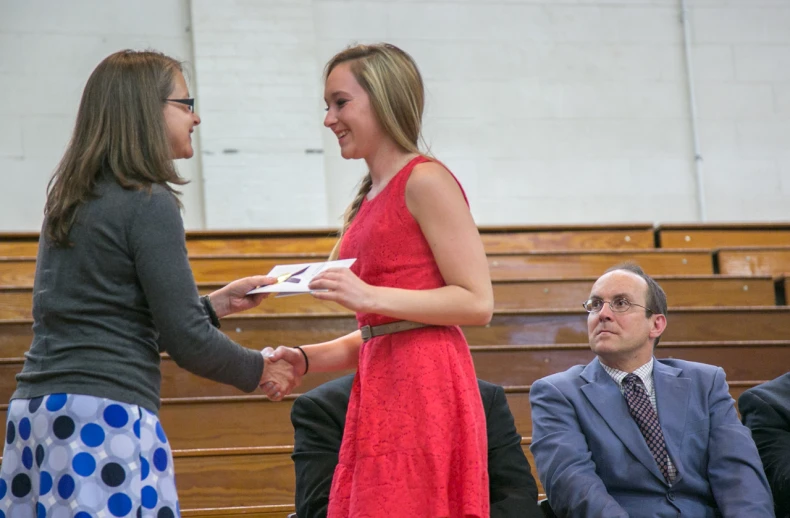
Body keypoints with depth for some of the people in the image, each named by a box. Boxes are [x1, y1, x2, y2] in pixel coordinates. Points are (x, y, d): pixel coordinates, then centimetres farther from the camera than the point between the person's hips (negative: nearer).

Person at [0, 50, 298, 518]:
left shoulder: (69, 199, 16)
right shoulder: (148, 202, -8)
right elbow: (187, 342, -10)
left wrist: (216, 303, 25)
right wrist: (261, 370, 7)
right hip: (104, 421, -8)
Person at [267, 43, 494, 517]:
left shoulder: (425, 181, -6)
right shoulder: (370, 199, 17)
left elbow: (478, 303, -11)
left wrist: (370, 296, -16)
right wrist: (305, 358, 8)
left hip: (424, 389, -8)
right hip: (379, 389, 8)